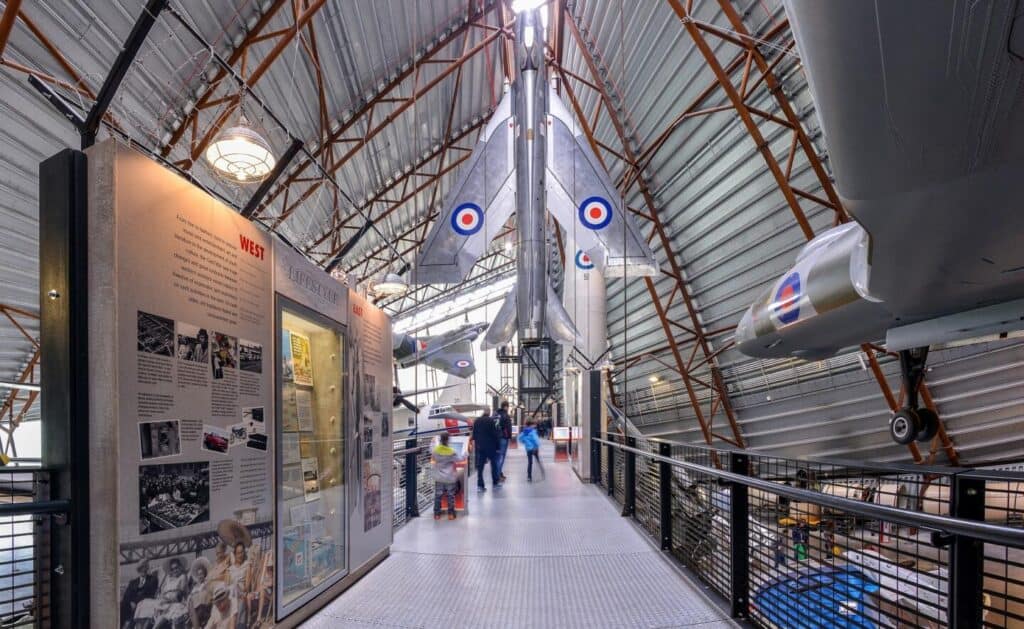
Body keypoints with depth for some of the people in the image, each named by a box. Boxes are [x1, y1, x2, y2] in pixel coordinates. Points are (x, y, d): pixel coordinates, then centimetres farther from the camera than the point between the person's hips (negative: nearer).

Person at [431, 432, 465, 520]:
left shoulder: (435, 450, -10)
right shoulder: (452, 452, -17)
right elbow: (460, 459, -8)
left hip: (439, 478, 2)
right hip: (450, 478, -2)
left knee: (438, 496, 11)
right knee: (451, 496, 9)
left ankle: (437, 514, 14)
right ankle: (451, 514, 12)